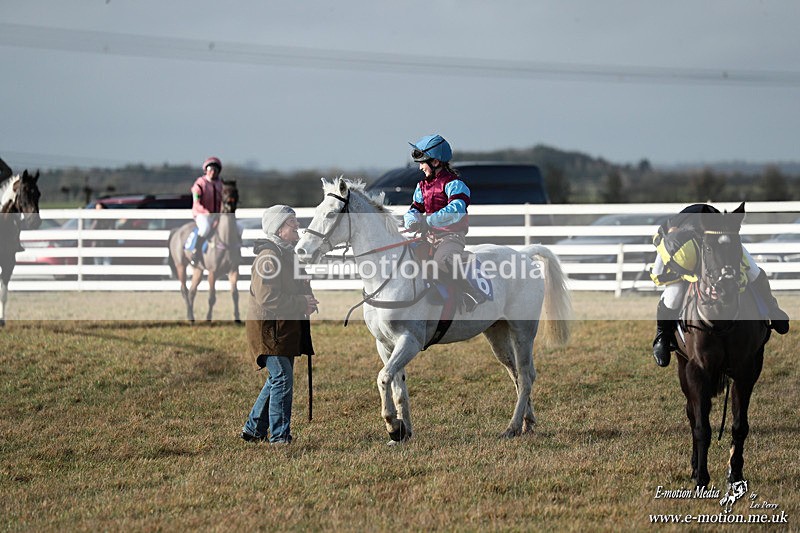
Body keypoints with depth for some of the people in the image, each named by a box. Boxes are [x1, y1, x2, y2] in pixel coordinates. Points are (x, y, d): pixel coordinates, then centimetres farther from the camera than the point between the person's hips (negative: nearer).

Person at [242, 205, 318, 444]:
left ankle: (253, 429, 24)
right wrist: (301, 303, -20)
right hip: (270, 328, -10)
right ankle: (280, 436, -6)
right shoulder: (269, 256, -17)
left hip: (286, 327, 10)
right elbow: (266, 297, -24)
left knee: (279, 379, 14)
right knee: (283, 379, -11)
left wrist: (307, 300, 7)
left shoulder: (289, 253, 15)